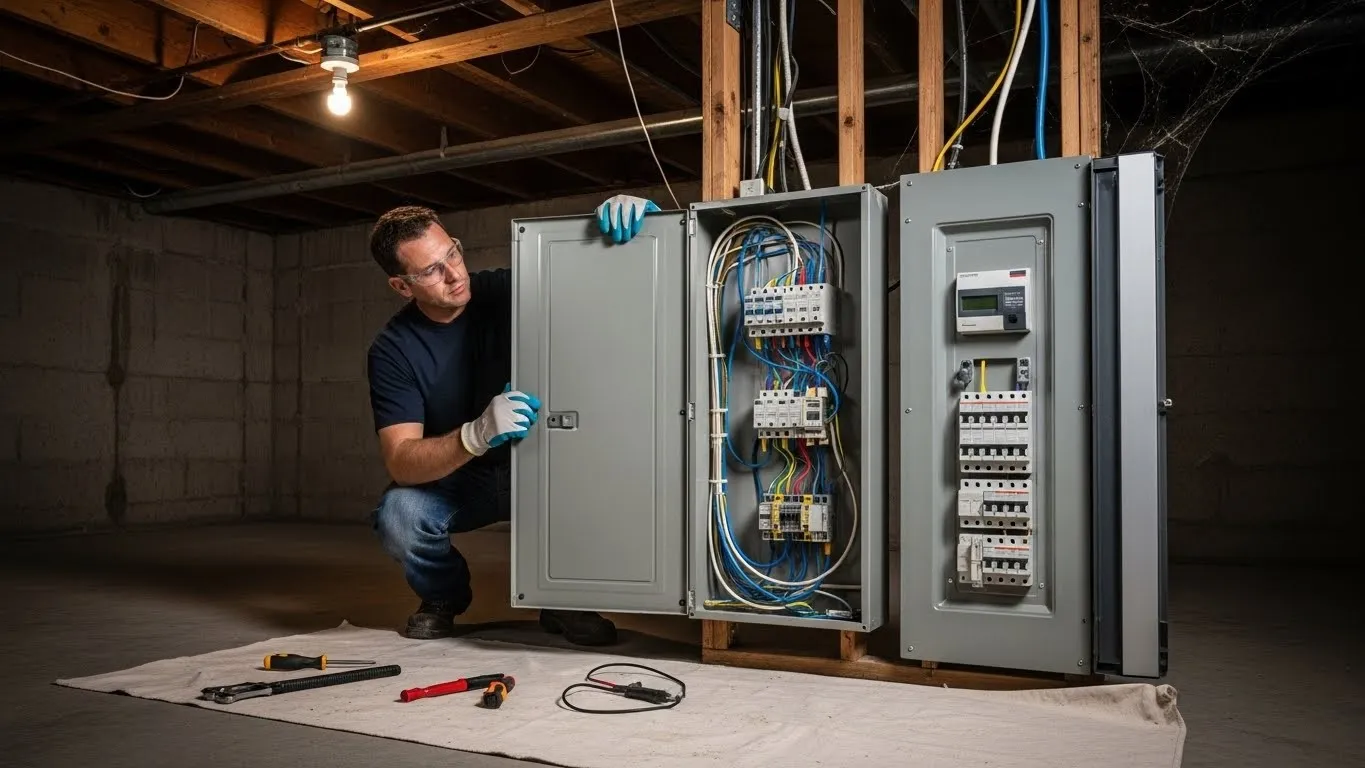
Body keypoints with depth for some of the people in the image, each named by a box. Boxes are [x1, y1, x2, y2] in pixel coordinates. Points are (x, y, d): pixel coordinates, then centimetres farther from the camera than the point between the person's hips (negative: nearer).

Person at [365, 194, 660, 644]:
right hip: (453, 480, 0)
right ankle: (443, 597, 5)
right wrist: (477, 434, -45)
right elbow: (400, 463, -25)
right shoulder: (392, 350, -16)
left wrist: (622, 213, -38)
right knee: (397, 515, -31)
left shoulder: (506, 291, -14)